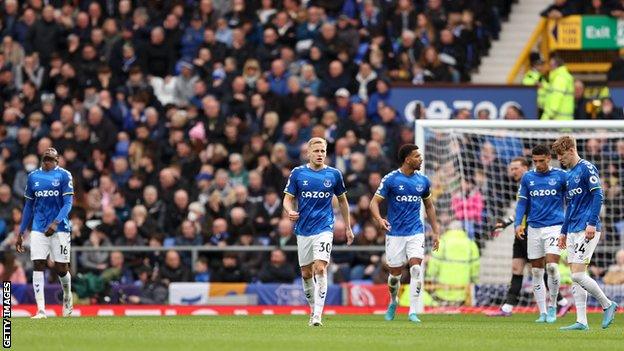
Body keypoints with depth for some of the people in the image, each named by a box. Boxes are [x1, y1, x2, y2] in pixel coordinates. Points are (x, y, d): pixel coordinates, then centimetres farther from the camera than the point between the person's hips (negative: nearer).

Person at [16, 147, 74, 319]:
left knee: (61, 269, 1)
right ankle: (41, 310, -10)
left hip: (60, 228, -3)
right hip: (38, 229, 3)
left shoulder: (64, 175, -1)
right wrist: (20, 233, 14)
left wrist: (55, 223, -23)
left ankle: (67, 296, 32)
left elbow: (68, 203, -7)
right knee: (38, 266, -9)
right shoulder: (33, 176, 10)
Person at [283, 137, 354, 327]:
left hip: (324, 228, -2)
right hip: (303, 229, 2)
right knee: (306, 273, 8)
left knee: (320, 268, -17)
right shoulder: (298, 173, 2)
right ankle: (313, 307, 28)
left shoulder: (334, 174, 3)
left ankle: (318, 315, -19)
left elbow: (342, 200, 15)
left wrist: (348, 228, 16)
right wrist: (290, 211, -18)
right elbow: (288, 198, 5)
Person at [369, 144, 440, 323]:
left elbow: (429, 206, 18)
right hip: (395, 233, -2)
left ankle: (412, 311, -13)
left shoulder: (423, 181, 6)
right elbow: (375, 202, -5)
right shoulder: (390, 179, -5)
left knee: (416, 269, -16)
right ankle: (393, 302, 35)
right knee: (395, 273, 5)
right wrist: (379, 219, -26)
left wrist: (436, 232, 13)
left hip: (416, 233, 2)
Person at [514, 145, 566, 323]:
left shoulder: (560, 176, 0)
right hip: (534, 228, 3)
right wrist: (518, 223, -4)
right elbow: (522, 202, 11)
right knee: (536, 272, 3)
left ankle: (552, 305, 0)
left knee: (552, 265, -19)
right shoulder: (527, 178, 8)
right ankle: (543, 313, 9)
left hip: (554, 226, -3)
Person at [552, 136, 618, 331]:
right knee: (576, 277, 5)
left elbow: (598, 195, -16)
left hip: (586, 229, -9)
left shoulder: (586, 168, -8)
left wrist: (592, 223, -22)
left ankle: (608, 305, 2)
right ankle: (581, 321, 5)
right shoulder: (569, 175, 19)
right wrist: (564, 231, 25)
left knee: (578, 275, -14)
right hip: (573, 231, 9)